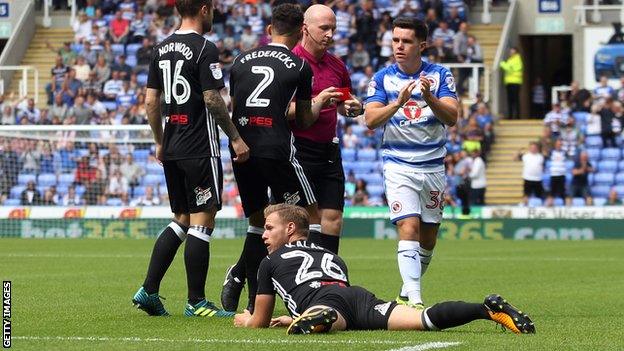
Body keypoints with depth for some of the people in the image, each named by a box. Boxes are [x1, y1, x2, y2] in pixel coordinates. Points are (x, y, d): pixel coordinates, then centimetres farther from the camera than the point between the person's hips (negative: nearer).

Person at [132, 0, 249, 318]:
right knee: (202, 221, -3)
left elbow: (151, 101, 13)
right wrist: (235, 138, -7)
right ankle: (196, 302, -2)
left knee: (181, 220, 16)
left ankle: (148, 291, 9)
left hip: (172, 149, 8)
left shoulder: (162, 49, 11)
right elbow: (213, 100, -15)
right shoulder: (204, 49, -12)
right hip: (200, 149, -8)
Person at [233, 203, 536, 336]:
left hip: (321, 300, -3)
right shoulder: (330, 256, 43)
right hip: (359, 297, 3)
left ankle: (320, 320, -72)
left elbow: (260, 321, 34)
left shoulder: (272, 261, 29)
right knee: (425, 320, -16)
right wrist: (296, 318, 67)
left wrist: (245, 320, 58)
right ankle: (487, 309, -34)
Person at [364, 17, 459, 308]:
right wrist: (398, 102, -29)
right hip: (398, 166, -2)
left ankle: (407, 293, 27)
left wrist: (429, 98, -31)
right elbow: (371, 120, -13)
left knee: (428, 238, 9)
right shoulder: (383, 79, -1)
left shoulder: (440, 76, -1)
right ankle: (413, 300, -26)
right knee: (409, 228, -18)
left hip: (433, 165, 2)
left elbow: (451, 117, -12)